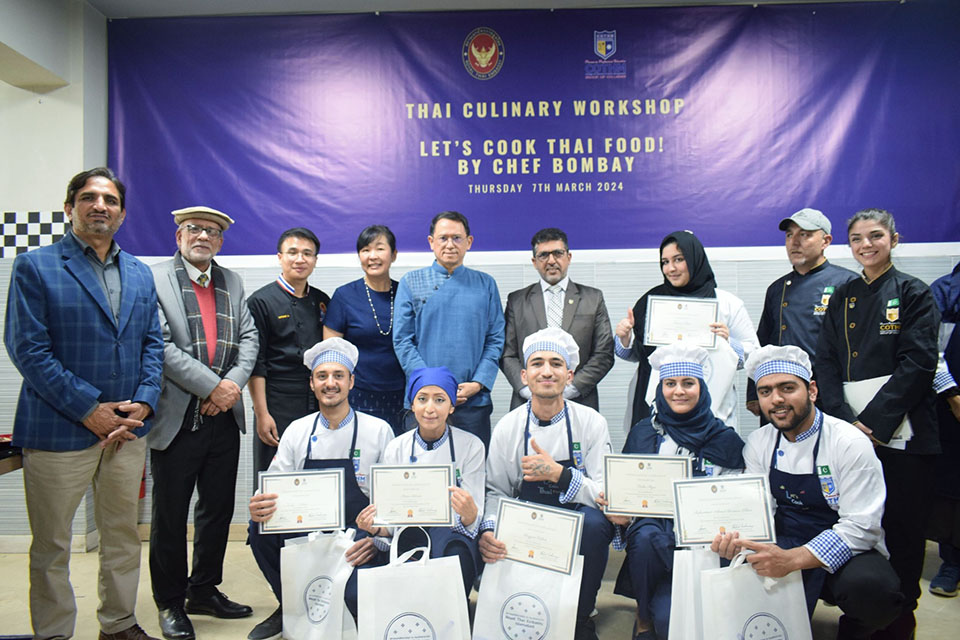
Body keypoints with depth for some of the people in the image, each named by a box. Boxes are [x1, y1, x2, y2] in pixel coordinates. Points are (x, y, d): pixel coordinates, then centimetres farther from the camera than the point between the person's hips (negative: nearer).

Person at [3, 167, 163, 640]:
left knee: (124, 535, 15)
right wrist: (90, 410, -15)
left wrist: (143, 404, -5)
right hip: (59, 430, -4)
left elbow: (152, 344, 10)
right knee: (51, 545, 9)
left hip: (128, 428, 5)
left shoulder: (140, 274, 11)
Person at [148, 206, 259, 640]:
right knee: (170, 514, 7)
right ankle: (170, 603, 24)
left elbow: (249, 337, 7)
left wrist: (234, 384, -9)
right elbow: (160, 345, -14)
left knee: (219, 507, 14)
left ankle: (205, 590, 32)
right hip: (176, 418, -5)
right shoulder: (154, 280, -4)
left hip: (224, 416, 5)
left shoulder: (231, 282, 13)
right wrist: (211, 386, -17)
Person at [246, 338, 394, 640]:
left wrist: (376, 538, -19)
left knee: (357, 595, -30)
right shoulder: (296, 431, 6)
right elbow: (274, 489, 5)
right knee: (259, 527, -21)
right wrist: (259, 508, -19)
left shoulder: (378, 430, -3)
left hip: (358, 544, -4)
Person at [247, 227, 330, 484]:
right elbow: (255, 364, -6)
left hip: (320, 407, 5)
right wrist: (262, 414, -12)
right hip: (278, 408, -4)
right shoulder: (261, 301, -3)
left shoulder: (322, 301, 12)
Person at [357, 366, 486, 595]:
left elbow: (471, 523, -6)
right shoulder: (395, 449, 2)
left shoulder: (471, 446, -3)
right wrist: (376, 528, -19)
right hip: (410, 537, 1)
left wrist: (469, 514, -30)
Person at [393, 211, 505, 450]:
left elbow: (496, 339, 6)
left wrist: (478, 383, -8)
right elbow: (402, 340, 0)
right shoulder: (411, 283, 6)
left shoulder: (486, 284, 10)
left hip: (474, 401, 1)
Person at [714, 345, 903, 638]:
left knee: (870, 585, -35)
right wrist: (738, 539, -23)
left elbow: (860, 528, -20)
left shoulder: (850, 443, -16)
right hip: (786, 545, 4)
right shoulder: (758, 443, 0)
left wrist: (791, 560, -33)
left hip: (845, 553, -3)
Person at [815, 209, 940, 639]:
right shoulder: (842, 299, 11)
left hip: (900, 433, -3)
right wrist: (845, 418, -9)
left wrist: (873, 420, -16)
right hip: (849, 430, 3)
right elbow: (826, 363, 6)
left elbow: (918, 364, -10)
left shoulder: (914, 294, 0)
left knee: (901, 531, 5)